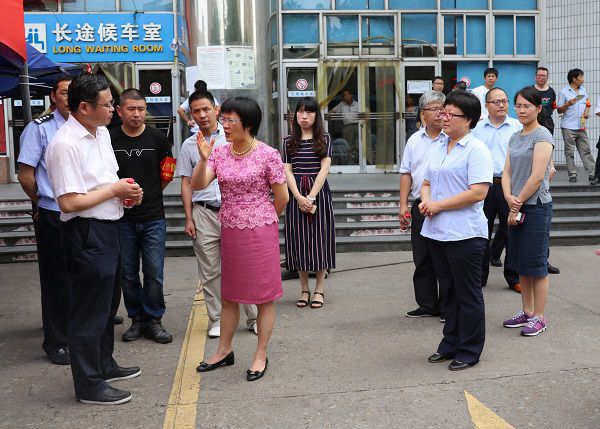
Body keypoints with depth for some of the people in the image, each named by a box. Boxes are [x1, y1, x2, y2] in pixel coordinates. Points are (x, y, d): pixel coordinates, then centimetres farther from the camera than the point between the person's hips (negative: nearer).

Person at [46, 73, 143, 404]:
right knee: (89, 310, 3)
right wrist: (114, 190, -16)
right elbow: (69, 202, -24)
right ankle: (88, 385, 18)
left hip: (108, 228, 10)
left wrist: (125, 188, 1)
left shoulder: (102, 132, 9)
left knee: (107, 303, 22)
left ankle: (104, 365, 41)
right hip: (86, 233, -10)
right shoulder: (65, 144, -21)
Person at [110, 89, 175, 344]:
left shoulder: (157, 138, 1)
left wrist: (151, 192, 8)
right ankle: (137, 318, 24)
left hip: (153, 218, 0)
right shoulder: (110, 139, 0)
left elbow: (167, 173, 12)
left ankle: (154, 320, 17)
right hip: (122, 219, 0)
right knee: (128, 273, 9)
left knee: (154, 273, 2)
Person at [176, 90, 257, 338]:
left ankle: (253, 317, 11)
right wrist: (189, 218, 4)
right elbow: (187, 183, 10)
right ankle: (217, 319, 18)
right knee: (210, 271, 6)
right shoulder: (189, 145, 9)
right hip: (204, 213, 2)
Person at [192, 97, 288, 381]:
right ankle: (224, 351, 30)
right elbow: (197, 185, -6)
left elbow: (282, 198, -4)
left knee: (263, 296, 5)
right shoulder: (220, 154, 4)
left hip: (260, 233, -5)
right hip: (229, 232, 5)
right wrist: (203, 159, -21)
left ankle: (261, 356, 18)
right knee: (228, 295, 16)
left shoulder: (268, 155, -10)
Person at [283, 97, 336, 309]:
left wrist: (311, 197, -15)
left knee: (320, 237, 1)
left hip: (319, 192, -1)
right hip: (296, 194, 1)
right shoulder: (289, 140, 7)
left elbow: (324, 168, -5)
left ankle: (319, 289, 10)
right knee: (299, 239, 4)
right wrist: (299, 197, -13)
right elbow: (287, 171, 1)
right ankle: (304, 289, 14)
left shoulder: (324, 138, 3)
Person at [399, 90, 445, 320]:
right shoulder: (414, 140, 12)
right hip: (420, 207, 4)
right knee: (422, 259, 9)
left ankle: (447, 306, 13)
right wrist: (403, 205, 7)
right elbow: (406, 174, 14)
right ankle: (427, 304, 21)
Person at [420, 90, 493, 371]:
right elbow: (427, 182, 21)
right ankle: (450, 344, 29)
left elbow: (478, 192, -19)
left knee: (468, 294, 4)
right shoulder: (438, 148, 14)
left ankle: (470, 350, 17)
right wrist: (425, 200, -2)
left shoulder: (476, 150, -10)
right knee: (448, 291, 17)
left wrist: (439, 205, -16)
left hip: (465, 234, -7)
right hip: (437, 231, 8)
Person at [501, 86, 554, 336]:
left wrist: (518, 203, -11)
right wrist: (509, 198, -9)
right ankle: (527, 312, 25)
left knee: (536, 264, -1)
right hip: (516, 207, 8)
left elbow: (537, 177, -16)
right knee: (521, 264, 13)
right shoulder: (515, 137, 13)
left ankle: (539, 317, 9)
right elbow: (507, 172, 8)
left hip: (536, 206, -7)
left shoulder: (542, 136, -9)